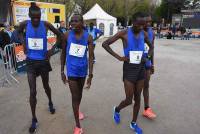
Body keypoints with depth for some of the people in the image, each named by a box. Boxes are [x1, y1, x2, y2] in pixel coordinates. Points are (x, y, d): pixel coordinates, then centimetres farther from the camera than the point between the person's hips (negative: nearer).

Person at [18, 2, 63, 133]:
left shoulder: (46, 24, -10)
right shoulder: (25, 24, -5)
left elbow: (59, 35, 2)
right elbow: (19, 32, 18)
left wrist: (52, 50, -3)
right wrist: (24, 45, 5)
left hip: (43, 61, 0)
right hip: (31, 62, 1)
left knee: (46, 86, 18)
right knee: (33, 92, -2)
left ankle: (50, 103, 49)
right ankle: (34, 119, 15)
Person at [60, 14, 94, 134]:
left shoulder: (88, 37, -8)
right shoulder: (67, 35, -8)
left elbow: (91, 56, -9)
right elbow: (63, 54, 0)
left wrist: (90, 75, -13)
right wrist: (62, 71, 0)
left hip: (83, 69, 2)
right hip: (71, 70, -1)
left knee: (80, 93, 22)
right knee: (74, 96, 0)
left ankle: (78, 110, 52)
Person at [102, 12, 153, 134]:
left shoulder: (144, 34, 3)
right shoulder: (124, 33, -11)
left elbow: (151, 46, 21)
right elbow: (105, 44, -12)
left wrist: (147, 57, 2)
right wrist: (119, 57, -16)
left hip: (141, 68, 5)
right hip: (129, 68, -5)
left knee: (137, 98, 13)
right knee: (129, 100, 0)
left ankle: (134, 123, 33)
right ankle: (117, 110, 35)